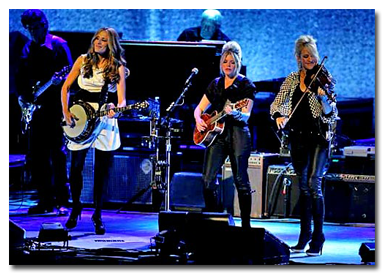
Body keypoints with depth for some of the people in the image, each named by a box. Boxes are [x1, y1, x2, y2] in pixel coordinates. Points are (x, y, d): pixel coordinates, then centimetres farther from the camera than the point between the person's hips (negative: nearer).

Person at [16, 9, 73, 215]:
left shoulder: (58, 45, -1)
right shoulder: (28, 49, 13)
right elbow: (20, 76, 14)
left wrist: (60, 80, -23)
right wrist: (21, 95, -1)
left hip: (55, 105, -5)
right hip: (34, 106, 6)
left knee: (57, 152, -8)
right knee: (37, 154, 4)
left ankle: (62, 201, -7)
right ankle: (45, 200, 9)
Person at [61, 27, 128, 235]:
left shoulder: (117, 67, 0)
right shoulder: (83, 61, 5)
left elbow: (121, 100, -7)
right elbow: (66, 87, 10)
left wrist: (116, 109, -29)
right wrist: (65, 111, -2)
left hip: (105, 121, -1)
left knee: (101, 170, 1)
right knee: (76, 167, 1)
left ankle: (97, 215, 11)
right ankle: (75, 208, 22)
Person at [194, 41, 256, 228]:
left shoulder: (246, 85, 1)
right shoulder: (215, 84, 16)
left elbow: (246, 115, -9)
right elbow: (199, 108, 19)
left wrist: (234, 113, -31)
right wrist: (198, 120, -3)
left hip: (238, 135, -4)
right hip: (216, 134, 5)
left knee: (241, 180, -5)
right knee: (208, 179, -5)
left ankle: (245, 224, 1)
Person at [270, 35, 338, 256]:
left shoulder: (324, 79, -4)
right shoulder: (292, 80, 9)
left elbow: (331, 114, -11)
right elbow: (277, 103, 7)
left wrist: (322, 97, -30)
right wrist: (279, 116, -14)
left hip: (319, 137, -5)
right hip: (299, 138, 5)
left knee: (314, 184, -13)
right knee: (303, 186, 10)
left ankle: (318, 238, -11)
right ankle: (305, 235, 17)